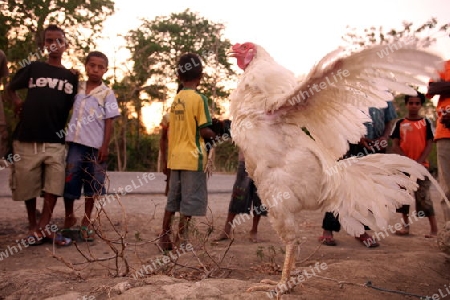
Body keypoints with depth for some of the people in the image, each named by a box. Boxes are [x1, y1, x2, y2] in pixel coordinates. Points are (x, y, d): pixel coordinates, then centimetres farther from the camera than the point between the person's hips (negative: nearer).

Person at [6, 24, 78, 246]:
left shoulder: (71, 77, 10)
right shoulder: (33, 68, 8)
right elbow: (10, 88, 20)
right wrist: (16, 102, 4)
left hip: (55, 141, 0)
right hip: (26, 138, 0)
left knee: (53, 185, -7)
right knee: (27, 186, 6)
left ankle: (43, 227, -1)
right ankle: (33, 226, 21)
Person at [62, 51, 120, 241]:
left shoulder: (107, 93, -1)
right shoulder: (77, 88, 7)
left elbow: (109, 122, -3)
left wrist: (105, 147, -8)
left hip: (95, 145, -2)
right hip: (76, 142, 2)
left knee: (91, 185, 6)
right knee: (69, 181, 3)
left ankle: (86, 222, 19)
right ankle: (69, 217, 23)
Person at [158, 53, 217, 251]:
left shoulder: (176, 100, 10)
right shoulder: (199, 98, -10)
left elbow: (173, 129, 11)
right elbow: (204, 131, -12)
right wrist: (215, 136, 7)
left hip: (175, 157, 7)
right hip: (192, 157, -7)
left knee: (173, 200, 14)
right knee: (191, 202, 0)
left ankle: (164, 239, 20)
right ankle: (180, 242, 2)